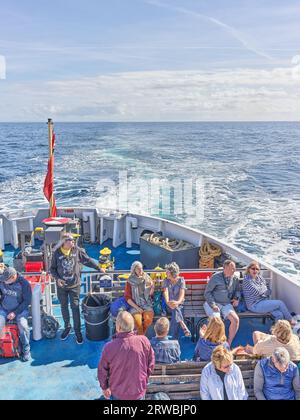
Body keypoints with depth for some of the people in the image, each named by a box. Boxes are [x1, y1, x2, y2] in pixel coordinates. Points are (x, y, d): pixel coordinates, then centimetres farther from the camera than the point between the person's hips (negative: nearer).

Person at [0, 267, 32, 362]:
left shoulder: (24, 283, -15)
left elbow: (27, 301, -11)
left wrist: (15, 312, -17)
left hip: (20, 310, -3)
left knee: (23, 325, -28)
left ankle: (26, 350, -8)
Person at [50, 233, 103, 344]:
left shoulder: (77, 250, -5)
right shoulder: (57, 253, -6)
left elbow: (87, 260, 8)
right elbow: (52, 268, 3)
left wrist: (99, 268, 12)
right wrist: (57, 278, -13)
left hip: (74, 285, -1)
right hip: (61, 285, 1)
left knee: (75, 307, -1)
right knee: (64, 307, 14)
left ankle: (77, 331, 11)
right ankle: (67, 327, 34)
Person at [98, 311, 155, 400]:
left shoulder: (109, 348, -26)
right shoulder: (144, 341, -22)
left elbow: (102, 371, -11)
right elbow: (151, 364, -7)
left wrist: (105, 387, 7)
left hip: (118, 393, 0)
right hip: (139, 390, 1)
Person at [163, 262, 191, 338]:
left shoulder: (181, 280, 0)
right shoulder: (166, 281, 5)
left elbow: (182, 293, -12)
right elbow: (165, 292, -11)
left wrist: (178, 302, -34)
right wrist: (168, 302, -31)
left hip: (179, 304, -1)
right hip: (169, 305, 1)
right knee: (175, 309, -34)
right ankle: (184, 328, -39)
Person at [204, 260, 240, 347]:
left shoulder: (235, 279, 9)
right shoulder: (216, 277, -4)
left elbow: (237, 290, 27)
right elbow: (207, 293, -3)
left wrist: (237, 298, 5)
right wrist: (213, 305, -16)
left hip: (226, 304, 4)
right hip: (213, 304, -4)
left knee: (235, 319, -22)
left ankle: (228, 344, -7)